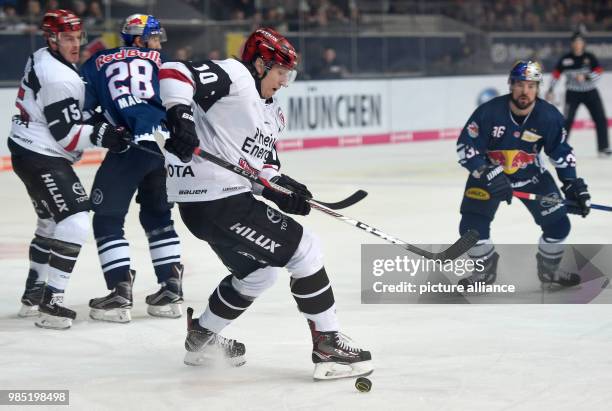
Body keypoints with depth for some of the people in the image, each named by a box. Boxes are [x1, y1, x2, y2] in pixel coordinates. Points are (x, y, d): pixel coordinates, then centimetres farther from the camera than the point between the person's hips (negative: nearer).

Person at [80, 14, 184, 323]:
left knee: (107, 219, 5)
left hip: (129, 146, -3)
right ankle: (171, 290, 17)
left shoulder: (96, 63, 20)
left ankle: (121, 294, -5)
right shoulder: (159, 61, 20)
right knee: (158, 216, 20)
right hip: (168, 144, 3)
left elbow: (81, 107, 11)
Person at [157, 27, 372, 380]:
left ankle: (201, 337, 39)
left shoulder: (271, 113, 20)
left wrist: (280, 187, -2)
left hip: (228, 196, 11)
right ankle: (328, 345, -4)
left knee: (259, 270, 27)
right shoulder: (233, 76, -9)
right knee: (304, 250, -8)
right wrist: (180, 114, -37)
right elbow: (173, 73, -21)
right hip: (213, 197, -11)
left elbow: (263, 163, 19)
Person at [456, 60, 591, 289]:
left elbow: (562, 152, -3)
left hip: (531, 175, 2)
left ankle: (549, 270, 22)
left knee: (558, 224, -4)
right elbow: (465, 147, -20)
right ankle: (485, 270, 15)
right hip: (488, 173, -2)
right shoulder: (489, 112, -25)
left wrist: (573, 186, -7)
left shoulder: (549, 116, -17)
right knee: (472, 226, -13)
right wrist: (488, 175, -32)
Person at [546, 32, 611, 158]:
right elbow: (556, 73, 4)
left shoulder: (590, 57, -4)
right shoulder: (566, 59, -4)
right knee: (567, 120, -9)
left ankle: (603, 148, 8)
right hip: (573, 93, -1)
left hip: (590, 92, 1)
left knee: (601, 119, -2)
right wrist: (551, 90, 0)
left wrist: (585, 77, -29)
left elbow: (598, 72, -13)